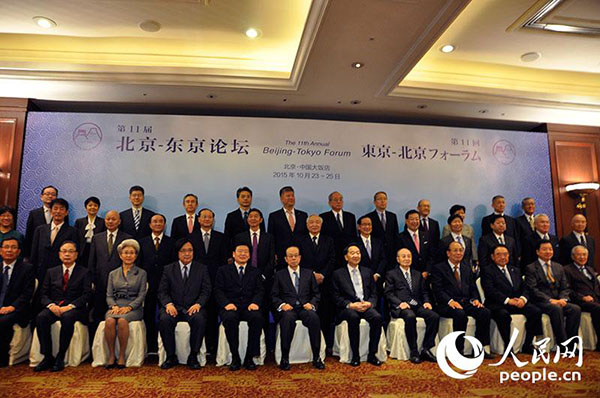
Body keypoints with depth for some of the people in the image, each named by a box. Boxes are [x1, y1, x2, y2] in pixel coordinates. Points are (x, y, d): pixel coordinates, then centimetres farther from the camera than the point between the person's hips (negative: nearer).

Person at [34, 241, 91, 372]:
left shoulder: (84, 272, 7)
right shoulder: (51, 272, 17)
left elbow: (86, 295, -2)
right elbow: (44, 294, 11)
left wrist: (69, 306, -17)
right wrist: (51, 305, -11)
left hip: (74, 308, -3)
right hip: (54, 307, 3)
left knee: (67, 317, -36)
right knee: (41, 317, -29)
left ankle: (60, 357, -25)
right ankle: (47, 357, -20)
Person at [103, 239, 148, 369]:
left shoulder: (141, 273, 10)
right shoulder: (113, 274, 18)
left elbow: (141, 295, 2)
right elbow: (109, 295, 13)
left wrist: (129, 307, -13)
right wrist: (114, 306, -8)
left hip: (133, 308, -2)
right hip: (116, 306, 2)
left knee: (122, 320, -34)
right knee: (109, 321, -32)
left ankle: (122, 356, -23)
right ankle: (111, 355, -22)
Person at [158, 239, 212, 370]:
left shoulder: (202, 269, 9)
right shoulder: (168, 269, 12)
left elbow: (206, 291, 3)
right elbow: (162, 291, 5)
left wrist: (198, 304, -17)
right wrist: (168, 304, -16)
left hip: (193, 308, -1)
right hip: (174, 307, 1)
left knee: (199, 319, -34)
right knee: (164, 319, -31)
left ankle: (193, 356, -15)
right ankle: (171, 356, -11)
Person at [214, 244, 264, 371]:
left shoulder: (255, 272, 20)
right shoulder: (223, 270, 15)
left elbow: (260, 291, 9)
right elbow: (218, 290, 5)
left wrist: (255, 302, -13)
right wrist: (226, 303, -15)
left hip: (249, 307, 1)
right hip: (230, 307, -1)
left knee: (257, 317, -32)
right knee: (230, 318, -35)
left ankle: (249, 358, -18)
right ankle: (235, 358, -18)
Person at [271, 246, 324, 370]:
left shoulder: (309, 274, 19)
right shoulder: (279, 275, 15)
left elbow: (316, 294, 15)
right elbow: (274, 296, 8)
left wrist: (311, 304, -6)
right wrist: (282, 305, -12)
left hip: (305, 308, 1)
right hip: (288, 309, -1)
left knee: (314, 318, -33)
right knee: (288, 318, -37)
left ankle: (316, 358, -24)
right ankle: (284, 358, -25)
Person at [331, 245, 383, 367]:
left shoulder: (367, 272, 18)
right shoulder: (338, 274, 8)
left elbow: (374, 294, 15)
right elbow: (336, 297, 1)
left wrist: (369, 303, -8)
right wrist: (351, 305, -15)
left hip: (366, 306, 3)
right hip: (347, 308, -2)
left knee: (377, 317, -28)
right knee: (353, 317, -35)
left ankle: (372, 354, -15)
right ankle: (355, 355, -20)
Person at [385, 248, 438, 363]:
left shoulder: (418, 274, 26)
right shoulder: (391, 274, 11)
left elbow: (424, 292, 22)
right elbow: (389, 293, 0)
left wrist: (426, 302, 0)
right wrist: (399, 303, -17)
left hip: (417, 306, 5)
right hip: (401, 307, -4)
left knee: (434, 316, -23)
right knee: (410, 317, -36)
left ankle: (426, 349, -14)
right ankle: (414, 352, -25)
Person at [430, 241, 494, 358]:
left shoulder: (467, 270, 23)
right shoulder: (438, 268, 4)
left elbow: (473, 289, 18)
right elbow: (438, 290, -7)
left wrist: (475, 299, -4)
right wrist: (450, 301, -22)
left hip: (466, 303, 5)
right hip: (447, 305, -5)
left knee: (485, 312, -21)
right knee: (460, 314, -35)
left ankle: (482, 348, -11)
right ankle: (458, 350, -23)